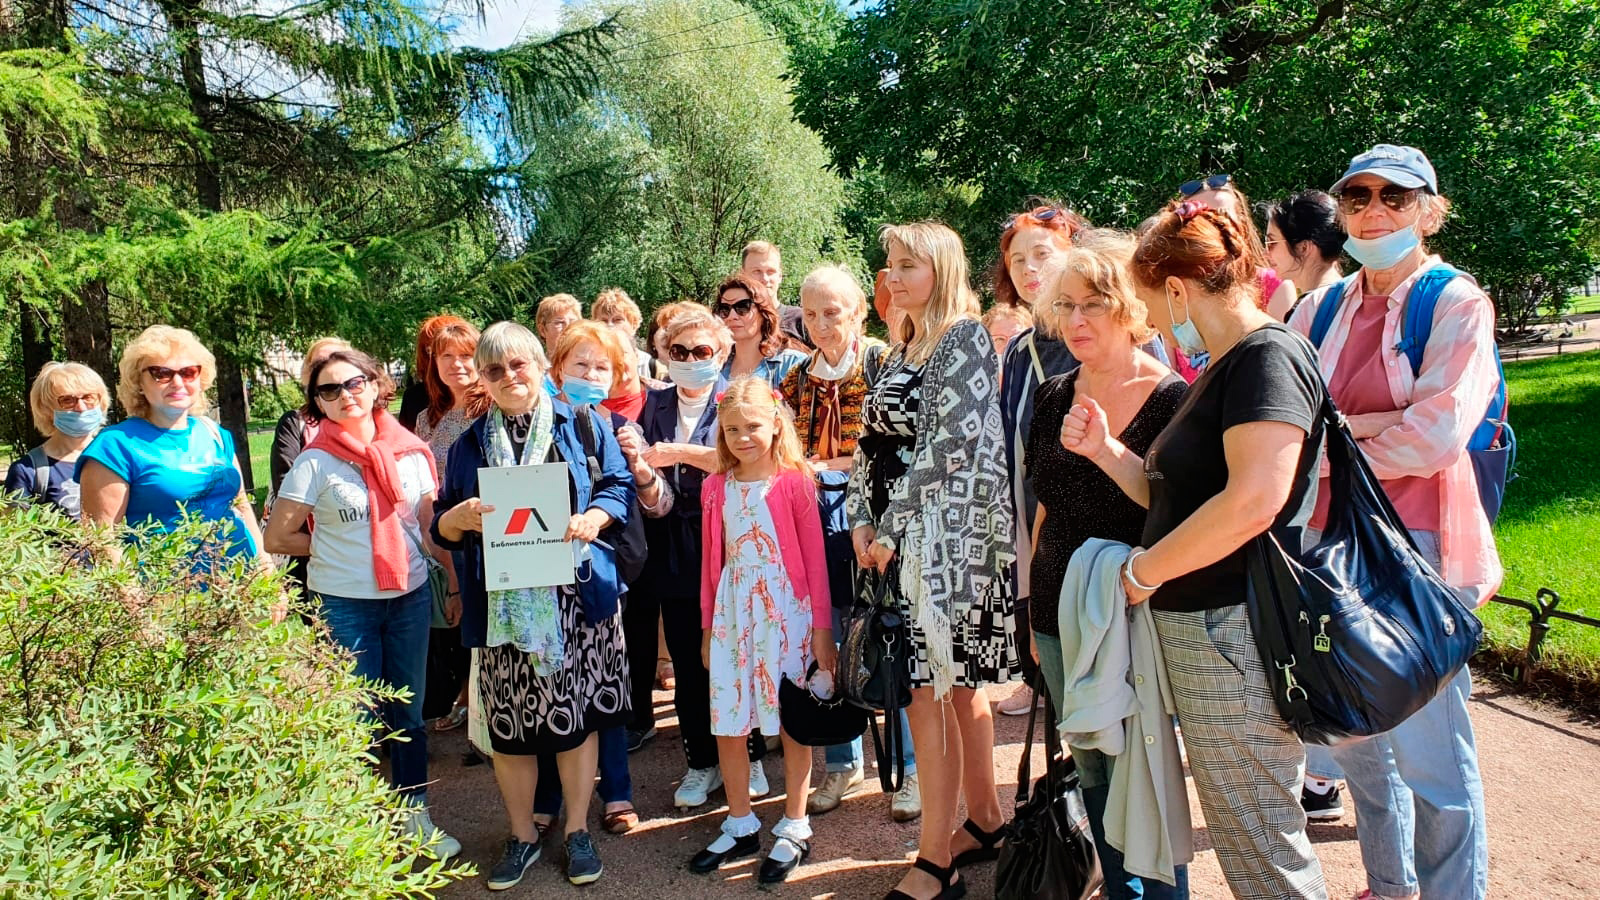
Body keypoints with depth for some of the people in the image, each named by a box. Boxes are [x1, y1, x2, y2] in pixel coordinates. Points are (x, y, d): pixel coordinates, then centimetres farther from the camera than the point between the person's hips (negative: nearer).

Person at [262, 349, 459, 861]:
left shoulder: (411, 453, 1)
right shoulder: (315, 463, -8)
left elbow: (429, 526, 9)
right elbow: (277, 538, -3)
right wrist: (333, 545, 1)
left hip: (410, 597, 3)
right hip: (344, 604, -3)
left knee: (409, 712, 12)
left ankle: (416, 814, 28)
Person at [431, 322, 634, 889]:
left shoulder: (581, 426, 4)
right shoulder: (469, 444, 9)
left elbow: (620, 486, 4)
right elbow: (441, 530, 9)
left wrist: (595, 518, -16)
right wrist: (458, 518, -14)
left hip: (574, 600, -1)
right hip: (502, 605, 2)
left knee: (577, 714, 6)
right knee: (509, 725, 7)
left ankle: (577, 831, 25)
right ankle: (522, 837, 28)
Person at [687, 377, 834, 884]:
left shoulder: (794, 482, -6)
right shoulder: (716, 487, 6)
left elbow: (815, 559, -5)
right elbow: (711, 561, 11)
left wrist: (822, 629, -6)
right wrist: (708, 625, 12)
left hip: (784, 610, -4)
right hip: (732, 612, 4)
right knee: (726, 723, 8)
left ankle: (794, 828, 21)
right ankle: (740, 825, 27)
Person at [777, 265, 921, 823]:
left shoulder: (885, 366, -3)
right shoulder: (798, 380, 11)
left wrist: (828, 467, -13)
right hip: (821, 526, 5)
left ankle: (913, 769, 16)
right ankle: (842, 764, 27)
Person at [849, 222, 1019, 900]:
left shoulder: (965, 338, -8)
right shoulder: (900, 348, 16)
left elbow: (951, 443, -17)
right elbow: (872, 441, 15)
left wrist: (894, 527, -16)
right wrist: (862, 518, 3)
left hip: (946, 534, -8)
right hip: (896, 534, 8)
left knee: (931, 688, -7)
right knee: (958, 681, 15)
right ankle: (985, 822, 27)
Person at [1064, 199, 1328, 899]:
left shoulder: (1268, 356, -14)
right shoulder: (1221, 370, 17)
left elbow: (1252, 503, -28)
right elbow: (1175, 498, 17)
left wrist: (1142, 571, -17)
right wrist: (1103, 449, 6)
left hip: (1235, 632, -10)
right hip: (1194, 630, 10)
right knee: (1238, 834, 20)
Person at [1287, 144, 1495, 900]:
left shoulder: (1457, 303, -5)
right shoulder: (1323, 309, 10)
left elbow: (1436, 435, -17)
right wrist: (1374, 425, -14)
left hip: (1416, 548, -5)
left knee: (1429, 754, 1)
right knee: (1355, 738, 17)